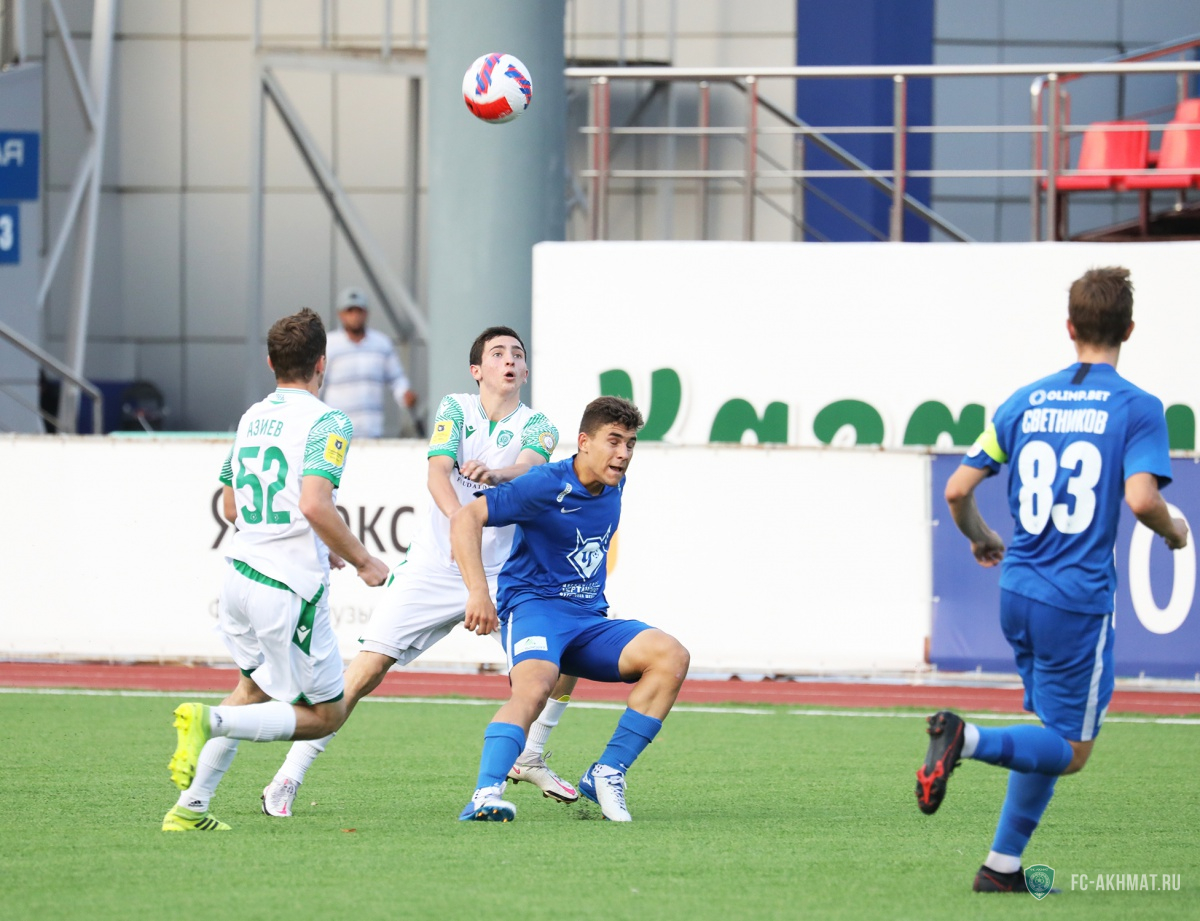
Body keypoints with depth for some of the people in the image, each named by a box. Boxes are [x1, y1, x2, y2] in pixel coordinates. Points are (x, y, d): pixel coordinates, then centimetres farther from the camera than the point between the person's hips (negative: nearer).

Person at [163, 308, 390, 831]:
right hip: (290, 588, -8)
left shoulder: (252, 418, 13)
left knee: (255, 690, 27)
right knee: (325, 714, 3)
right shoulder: (327, 423, -12)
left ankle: (190, 807, 17)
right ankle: (210, 721, -16)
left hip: (241, 573, 8)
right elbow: (315, 504, -25)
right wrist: (362, 562, -11)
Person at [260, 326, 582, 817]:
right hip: (432, 569, -2)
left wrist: (498, 473, -46)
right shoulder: (455, 408, 0)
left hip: (501, 574, 2)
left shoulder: (537, 426, 1)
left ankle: (529, 758, 9)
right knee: (366, 671, -12)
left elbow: (531, 468, -22)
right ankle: (288, 777, -6)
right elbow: (437, 471, -17)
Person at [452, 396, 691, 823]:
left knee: (672, 657, -16)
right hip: (534, 607, -7)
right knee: (534, 687, -38)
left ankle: (606, 773, -12)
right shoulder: (546, 486, -13)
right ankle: (486, 795, -50)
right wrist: (478, 592, -29)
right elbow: (465, 518, -20)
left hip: (589, 619, 7)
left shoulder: (613, 487, 10)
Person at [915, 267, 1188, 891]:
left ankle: (1003, 867, 14)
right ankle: (966, 738, -23)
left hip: (1018, 589, 6)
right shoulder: (1138, 408, -7)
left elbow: (957, 491, 6)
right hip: (1079, 601, -6)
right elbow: (1141, 499, -20)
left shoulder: (1025, 403, 7)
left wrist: (981, 538, 27)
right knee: (1070, 751, 2)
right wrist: (1173, 531, 2)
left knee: (1050, 738, 19)